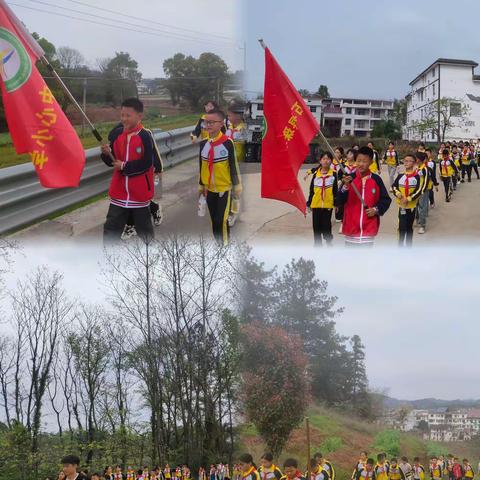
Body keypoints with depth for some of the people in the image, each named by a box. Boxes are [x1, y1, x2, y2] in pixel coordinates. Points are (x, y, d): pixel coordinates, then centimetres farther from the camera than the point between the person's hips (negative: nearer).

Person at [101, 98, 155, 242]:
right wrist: (107, 154, -14)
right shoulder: (116, 134, 1)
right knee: (111, 228, 4)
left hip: (140, 192, -4)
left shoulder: (145, 137, -14)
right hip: (119, 191, 4)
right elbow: (112, 161, 7)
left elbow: (146, 163, -19)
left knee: (144, 227, 13)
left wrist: (125, 167, -18)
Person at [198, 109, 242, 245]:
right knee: (214, 221, 13)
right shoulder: (203, 144, 2)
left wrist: (237, 187, -5)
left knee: (222, 221, -8)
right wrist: (201, 186, 16)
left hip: (224, 188, -5)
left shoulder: (227, 143, -14)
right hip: (209, 189, 5)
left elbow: (234, 166, -8)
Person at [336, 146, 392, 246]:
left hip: (368, 228, -1)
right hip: (351, 227, 1)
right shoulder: (349, 178, -1)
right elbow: (339, 201, -7)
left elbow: (386, 199, 8)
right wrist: (345, 187, -22)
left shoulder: (376, 179, 0)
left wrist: (376, 209, -8)